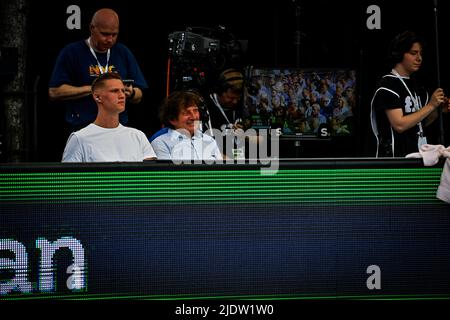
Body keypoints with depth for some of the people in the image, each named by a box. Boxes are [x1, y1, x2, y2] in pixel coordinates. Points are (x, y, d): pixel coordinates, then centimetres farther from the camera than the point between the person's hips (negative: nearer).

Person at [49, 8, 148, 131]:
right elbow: (54, 92, -6)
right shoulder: (71, 52, 1)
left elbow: (138, 97, 16)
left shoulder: (123, 53, 14)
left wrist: (131, 93, -9)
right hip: (82, 129, -3)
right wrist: (92, 89, -11)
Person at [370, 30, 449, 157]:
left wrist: (438, 109, 1)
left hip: (417, 155, 8)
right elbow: (399, 125, -19)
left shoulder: (415, 84, 13)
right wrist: (430, 106, -14)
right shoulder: (388, 85, -11)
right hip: (395, 155, -8)